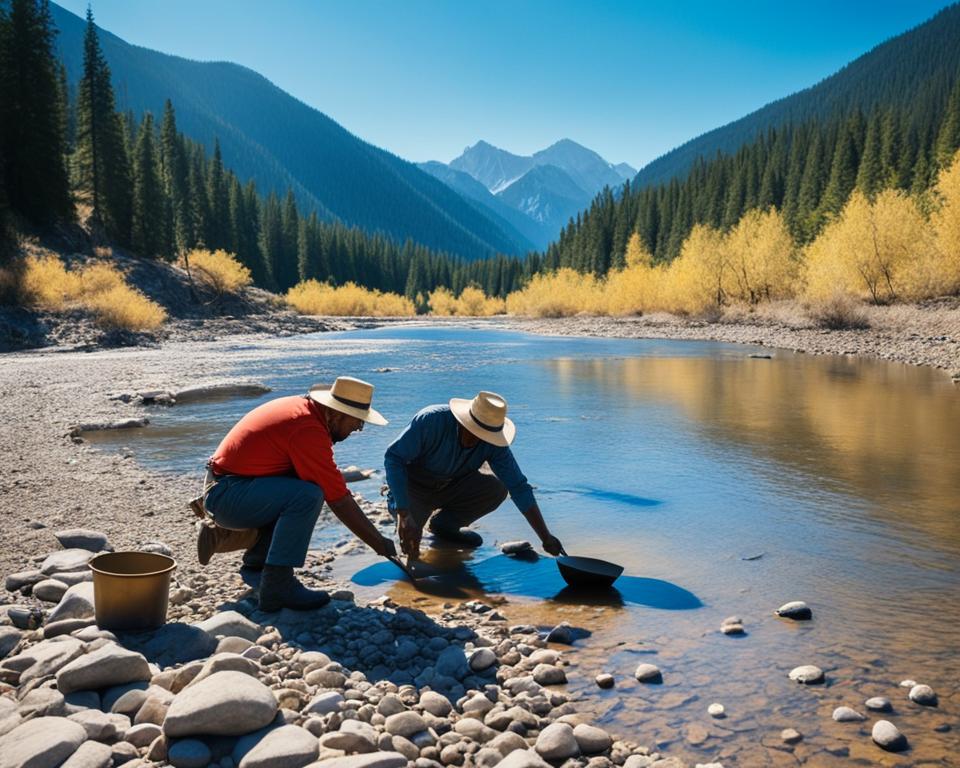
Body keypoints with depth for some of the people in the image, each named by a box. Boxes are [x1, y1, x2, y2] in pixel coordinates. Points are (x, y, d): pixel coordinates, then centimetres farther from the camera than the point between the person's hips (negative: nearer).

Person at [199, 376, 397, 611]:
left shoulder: (304, 406, 5)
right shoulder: (308, 429, -23)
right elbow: (338, 499, -20)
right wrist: (378, 543, -13)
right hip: (225, 496, -10)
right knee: (307, 495, -26)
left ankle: (257, 561, 14)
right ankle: (276, 585, -19)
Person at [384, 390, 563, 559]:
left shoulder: (492, 443, -19)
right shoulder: (432, 420, -31)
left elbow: (519, 487, -17)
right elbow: (394, 458, -29)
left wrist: (546, 537, -21)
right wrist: (404, 515, -37)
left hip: (450, 487, 4)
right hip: (413, 487, -3)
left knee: (497, 488, -21)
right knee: (410, 539, -29)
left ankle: (445, 524, 3)